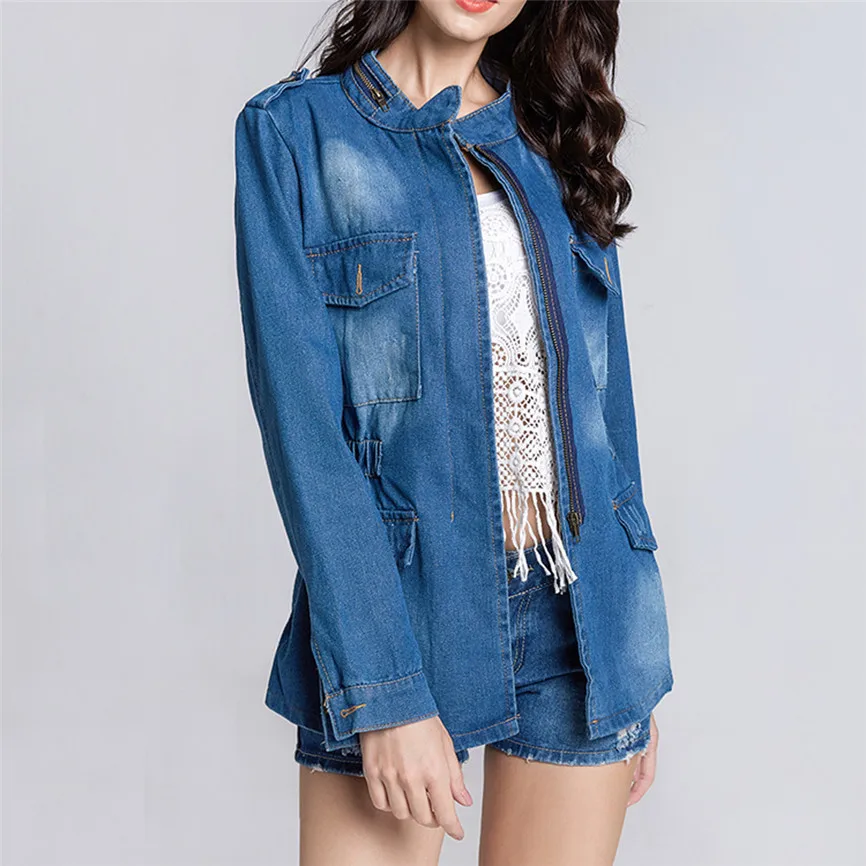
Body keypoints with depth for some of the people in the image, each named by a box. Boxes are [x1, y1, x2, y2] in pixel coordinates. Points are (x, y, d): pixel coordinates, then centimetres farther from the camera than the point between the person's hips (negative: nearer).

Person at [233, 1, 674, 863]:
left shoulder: (556, 145, 10)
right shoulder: (292, 129, -2)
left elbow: (606, 403, 10)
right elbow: (300, 418, -10)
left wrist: (634, 668, 8)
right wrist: (384, 688, -16)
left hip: (580, 618, 4)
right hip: (392, 605, -3)